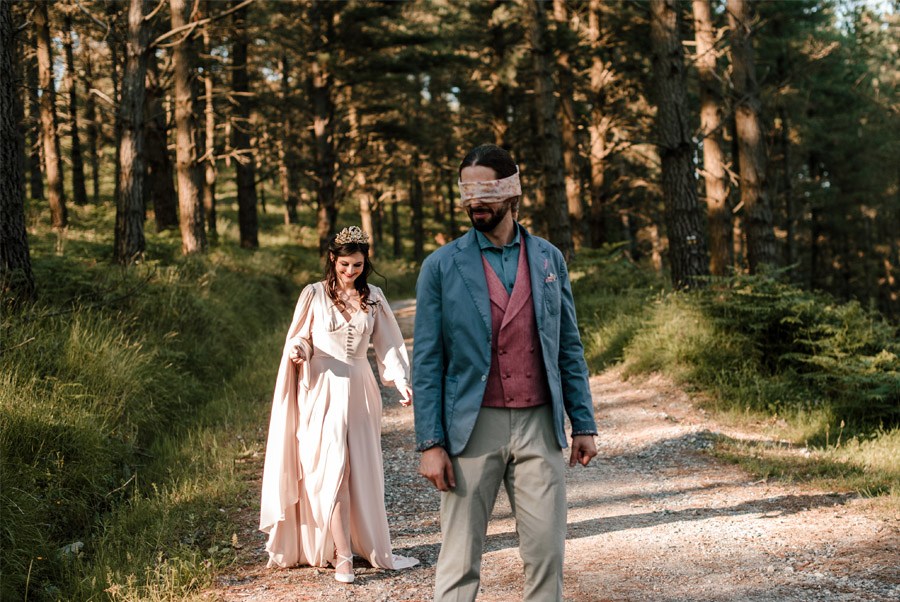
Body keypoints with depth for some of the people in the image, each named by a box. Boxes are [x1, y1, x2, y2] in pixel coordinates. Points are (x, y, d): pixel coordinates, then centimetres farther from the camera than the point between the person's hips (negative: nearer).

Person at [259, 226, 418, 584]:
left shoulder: (373, 297, 7)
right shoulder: (314, 295, -1)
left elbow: (388, 344, 6)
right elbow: (298, 339, 6)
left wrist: (402, 382, -7)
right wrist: (298, 351, -17)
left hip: (360, 391, 3)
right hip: (323, 391, -3)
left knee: (363, 470, 7)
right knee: (333, 471, -8)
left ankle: (371, 548, 16)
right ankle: (342, 556, -4)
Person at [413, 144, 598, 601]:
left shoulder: (549, 259, 8)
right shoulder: (442, 266, 0)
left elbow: (568, 347, 11)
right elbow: (427, 361, -2)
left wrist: (584, 424, 6)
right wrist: (430, 443, -8)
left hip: (539, 426, 2)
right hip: (473, 429, -2)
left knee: (546, 553, 6)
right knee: (460, 562, 3)